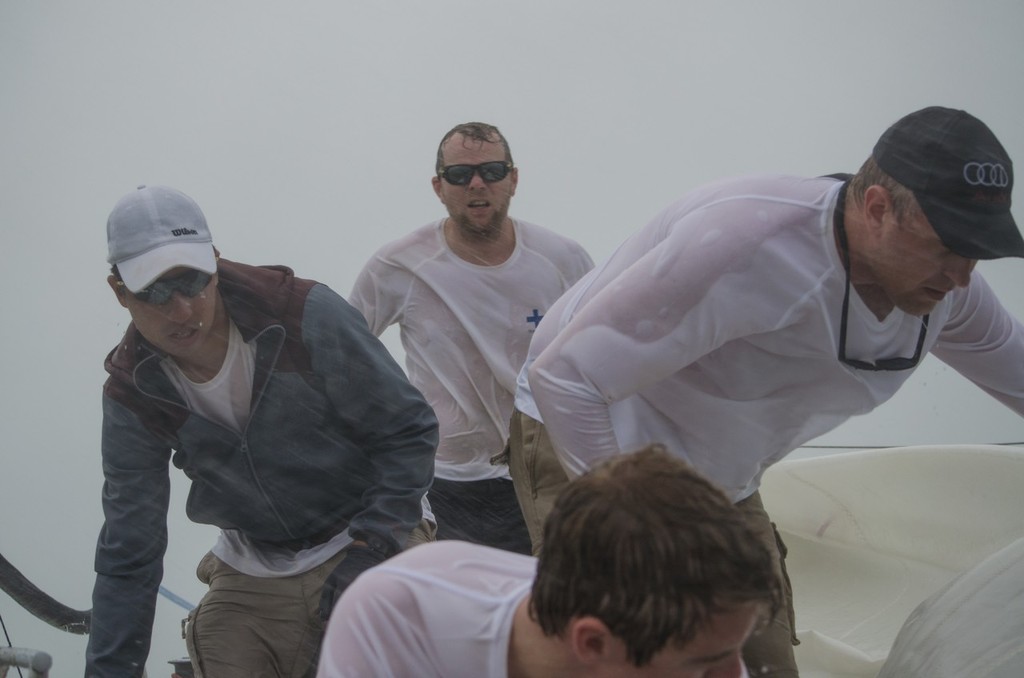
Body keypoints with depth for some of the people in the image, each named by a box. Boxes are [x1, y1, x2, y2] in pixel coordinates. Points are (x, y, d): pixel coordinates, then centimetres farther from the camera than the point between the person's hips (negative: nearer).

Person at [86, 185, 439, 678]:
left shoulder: (306, 314, -21)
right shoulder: (132, 394, -10)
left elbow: (408, 430, -12)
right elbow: (126, 560, -3)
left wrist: (370, 547, -19)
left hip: (373, 545, -3)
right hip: (250, 577, 3)